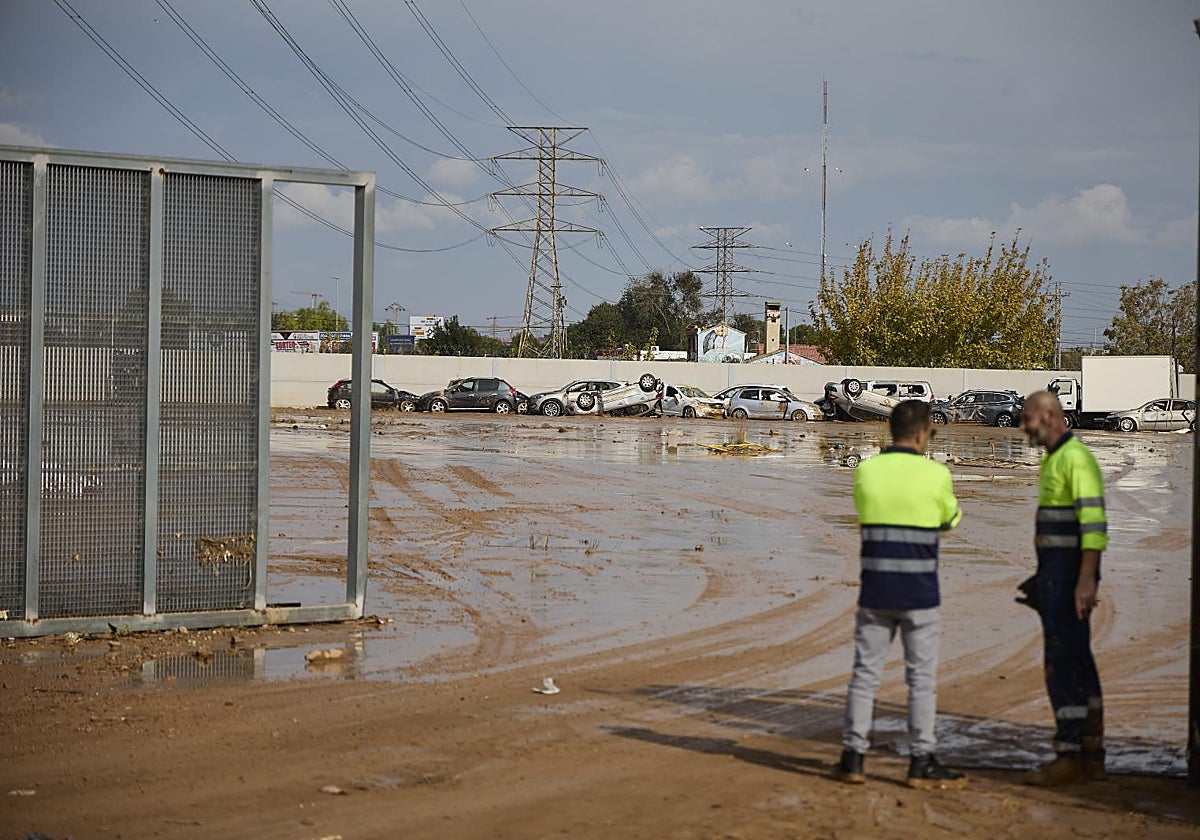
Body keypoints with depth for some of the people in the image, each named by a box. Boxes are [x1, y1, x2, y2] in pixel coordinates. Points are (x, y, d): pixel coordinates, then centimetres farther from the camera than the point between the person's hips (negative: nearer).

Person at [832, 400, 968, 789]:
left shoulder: (865, 472, -1)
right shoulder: (935, 474, -9)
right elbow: (950, 520, 10)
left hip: (874, 592, 3)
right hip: (919, 595, -3)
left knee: (865, 673, 9)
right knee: (922, 677, 5)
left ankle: (853, 758, 10)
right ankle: (922, 763, 8)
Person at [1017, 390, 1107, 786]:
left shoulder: (1076, 458, -15)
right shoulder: (1054, 460, 18)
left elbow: (1094, 521, -23)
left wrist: (1086, 579, -29)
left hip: (1070, 573, -11)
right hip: (1057, 574, 11)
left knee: (1061, 663, -11)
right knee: (1077, 663, 10)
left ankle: (1069, 758, -11)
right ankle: (1091, 756, 13)